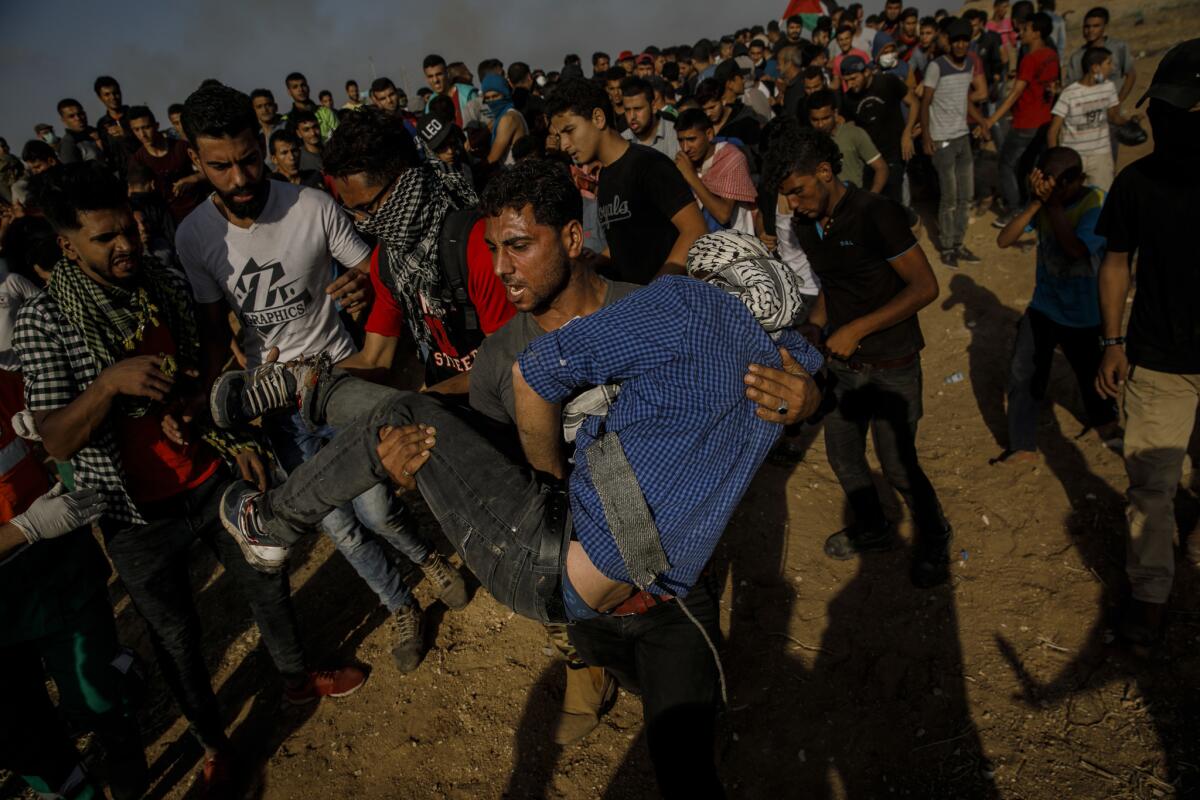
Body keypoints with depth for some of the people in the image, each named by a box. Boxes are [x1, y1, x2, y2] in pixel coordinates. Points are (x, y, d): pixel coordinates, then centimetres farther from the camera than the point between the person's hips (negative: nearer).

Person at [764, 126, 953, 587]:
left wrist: (858, 329, -25)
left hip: (891, 366, -7)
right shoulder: (806, 225, 1)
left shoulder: (875, 215, -21)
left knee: (899, 467, 2)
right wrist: (812, 329, -2)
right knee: (842, 455, 15)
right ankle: (873, 530, 41)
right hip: (843, 362, 7)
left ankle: (934, 540, 30)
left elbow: (925, 287, -21)